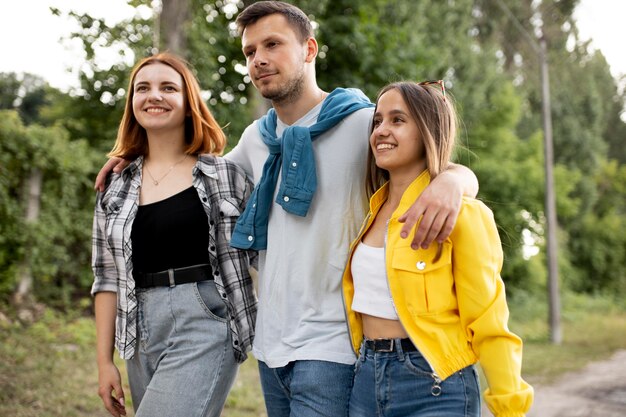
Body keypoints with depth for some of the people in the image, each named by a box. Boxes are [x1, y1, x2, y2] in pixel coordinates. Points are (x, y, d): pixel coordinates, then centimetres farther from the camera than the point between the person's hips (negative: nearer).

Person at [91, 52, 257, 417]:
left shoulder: (225, 175, 2)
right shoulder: (116, 190, 11)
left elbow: (263, 253, 5)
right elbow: (108, 280, 11)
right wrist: (105, 360, 7)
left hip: (204, 329, -4)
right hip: (143, 337, 4)